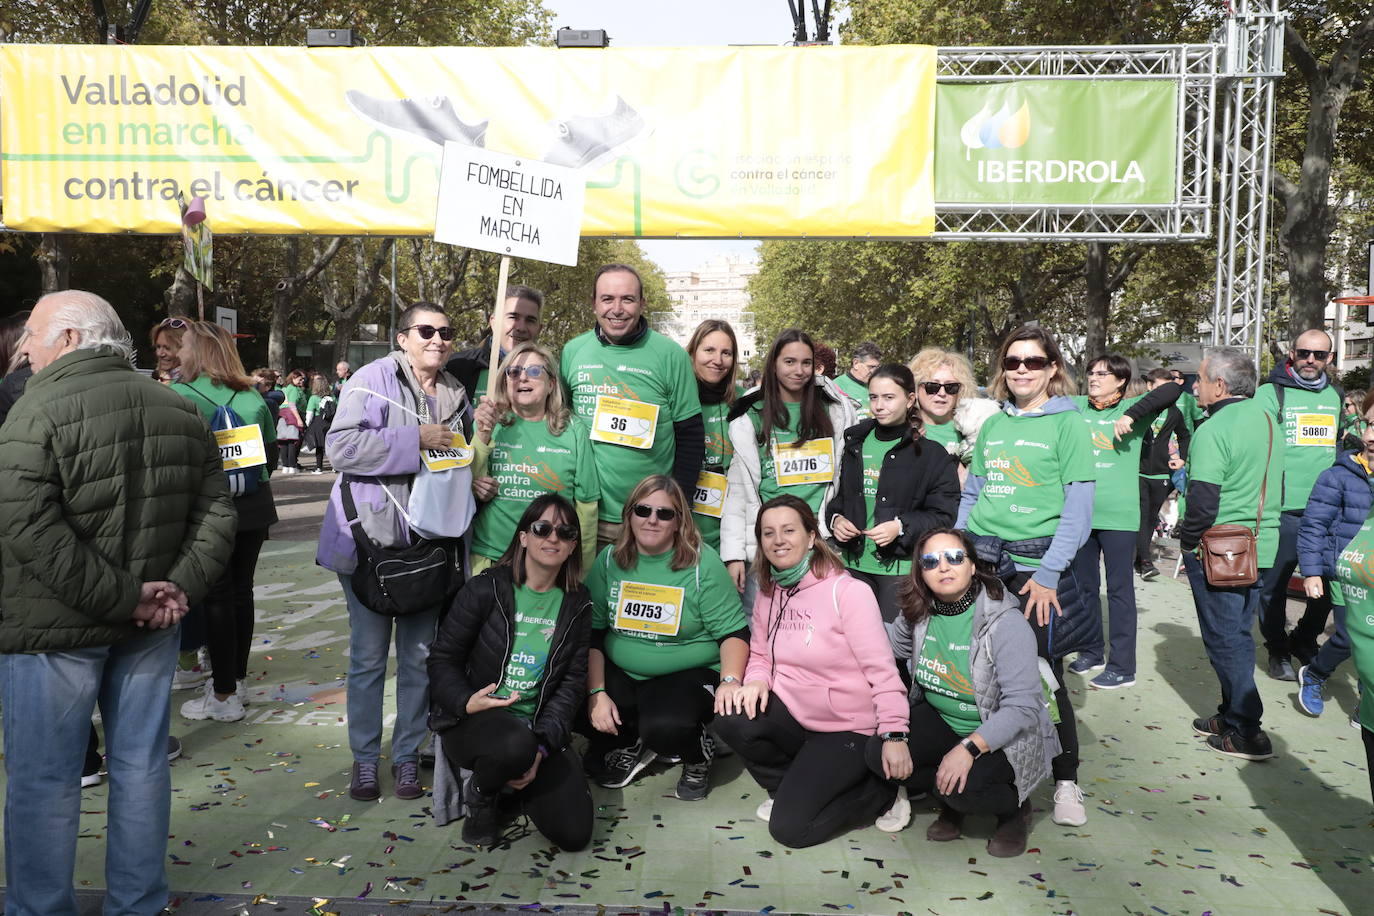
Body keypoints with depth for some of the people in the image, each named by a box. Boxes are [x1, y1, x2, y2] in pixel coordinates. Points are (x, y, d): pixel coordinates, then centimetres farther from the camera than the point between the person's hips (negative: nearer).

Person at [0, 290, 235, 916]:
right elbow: (216, 514, 4)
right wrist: (179, 589, -4)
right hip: (149, 628, 6)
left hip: (52, 627, -6)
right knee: (141, 766, 15)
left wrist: (122, 597, -19)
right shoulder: (180, 410, 6)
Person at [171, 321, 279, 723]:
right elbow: (272, 454, 12)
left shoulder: (178, 395, -11)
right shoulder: (252, 397, 6)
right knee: (241, 590, 14)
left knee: (217, 597, 1)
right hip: (254, 507, 5)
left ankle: (224, 696, 7)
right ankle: (237, 678, 27)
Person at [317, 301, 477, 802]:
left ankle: (407, 753, 25)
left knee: (419, 655, 11)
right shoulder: (374, 380, -8)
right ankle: (364, 756, 22)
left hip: (428, 542, 5)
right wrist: (417, 440, -20)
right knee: (368, 656, 6)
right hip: (370, 539, -5)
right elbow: (341, 447, -20)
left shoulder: (456, 393, 11)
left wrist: (474, 476, 4)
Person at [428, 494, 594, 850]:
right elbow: (442, 659, -1)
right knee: (517, 746, -39)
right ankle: (480, 794, -2)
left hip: (540, 729, 3)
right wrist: (466, 702, -22)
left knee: (574, 833, -13)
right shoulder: (485, 589, -5)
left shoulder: (576, 605, 4)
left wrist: (541, 746, -12)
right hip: (474, 719, -3)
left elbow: (572, 681, 1)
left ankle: (518, 781, 18)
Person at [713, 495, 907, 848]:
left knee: (789, 827, -13)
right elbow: (760, 655, 11)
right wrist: (757, 682, -13)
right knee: (731, 720, -23)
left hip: (846, 729, -6)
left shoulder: (848, 592, -17)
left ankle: (879, 792, 10)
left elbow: (881, 668, -19)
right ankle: (790, 787, 6)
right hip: (793, 713, 6)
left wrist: (894, 735, -24)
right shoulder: (769, 593, 4)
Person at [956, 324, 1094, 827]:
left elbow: (1079, 506, -8)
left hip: (1035, 567, -4)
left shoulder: (1067, 423, -2)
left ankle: (1066, 781, 15)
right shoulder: (993, 425, 12)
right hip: (981, 561, 4)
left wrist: (1049, 573, -14)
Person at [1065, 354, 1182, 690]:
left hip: (1119, 515, -4)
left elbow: (1173, 390, -16)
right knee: (1084, 586, 14)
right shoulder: (1076, 407, 8)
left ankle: (1122, 667, 8)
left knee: (1119, 589, 1)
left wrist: (1132, 415, -25)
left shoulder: (1132, 409, -3)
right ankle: (1092, 651, 30)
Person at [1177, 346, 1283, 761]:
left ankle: (1246, 733, 6)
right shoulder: (1269, 420, 9)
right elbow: (1274, 486, 17)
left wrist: (1187, 540, -7)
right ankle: (1233, 715, 27)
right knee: (1238, 634, 17)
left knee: (1224, 638, 2)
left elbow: (1203, 501, -22)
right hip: (1261, 549, 8)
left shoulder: (1213, 430, -19)